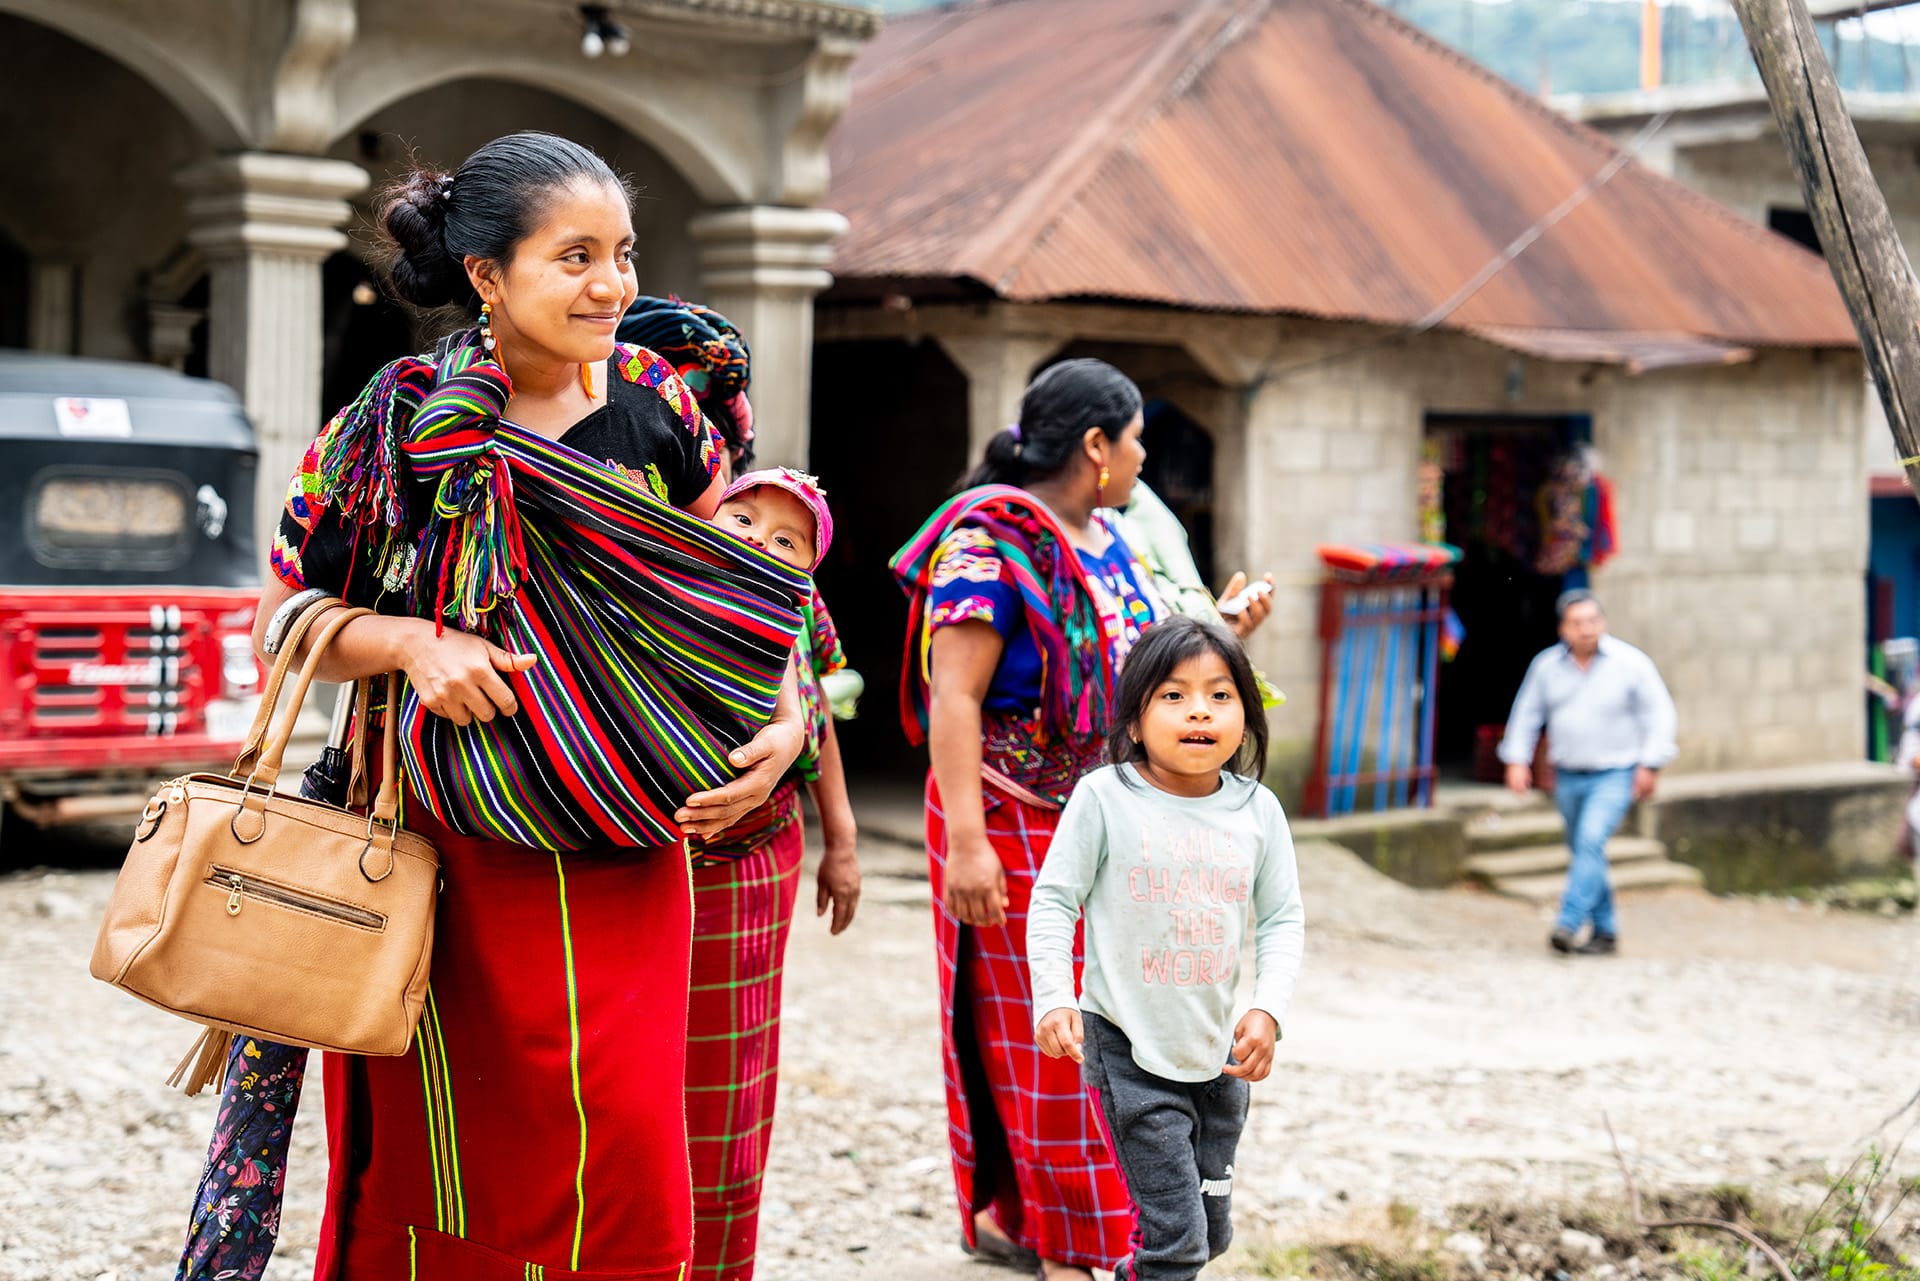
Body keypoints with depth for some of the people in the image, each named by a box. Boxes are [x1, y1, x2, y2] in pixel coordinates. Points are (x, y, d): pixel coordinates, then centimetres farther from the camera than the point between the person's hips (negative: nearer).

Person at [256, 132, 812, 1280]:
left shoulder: (659, 408, 2)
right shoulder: (399, 422, -3)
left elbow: (745, 590, 10)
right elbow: (282, 617, 4)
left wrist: (785, 723, -7)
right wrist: (413, 644, -14)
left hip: (618, 851, 1)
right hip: (440, 843, -1)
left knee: (623, 1145, -5)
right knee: (426, 1153, 7)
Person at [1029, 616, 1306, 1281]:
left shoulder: (1257, 809, 0)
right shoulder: (1103, 797, -10)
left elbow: (1283, 920, 5)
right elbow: (1054, 901, -6)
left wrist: (1268, 1009, -8)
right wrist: (1054, 998, -16)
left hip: (1217, 1052, 5)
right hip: (1128, 1051, -5)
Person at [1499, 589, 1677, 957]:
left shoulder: (1630, 662, -8)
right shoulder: (1546, 665, 1)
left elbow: (1658, 713, -4)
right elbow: (1526, 713, 11)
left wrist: (1650, 765, -9)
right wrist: (1517, 759, 3)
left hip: (1615, 777, -4)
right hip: (1568, 778, 4)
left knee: (1591, 841, -21)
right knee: (1584, 852, 11)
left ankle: (1568, 925, -25)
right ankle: (1605, 933, 22)